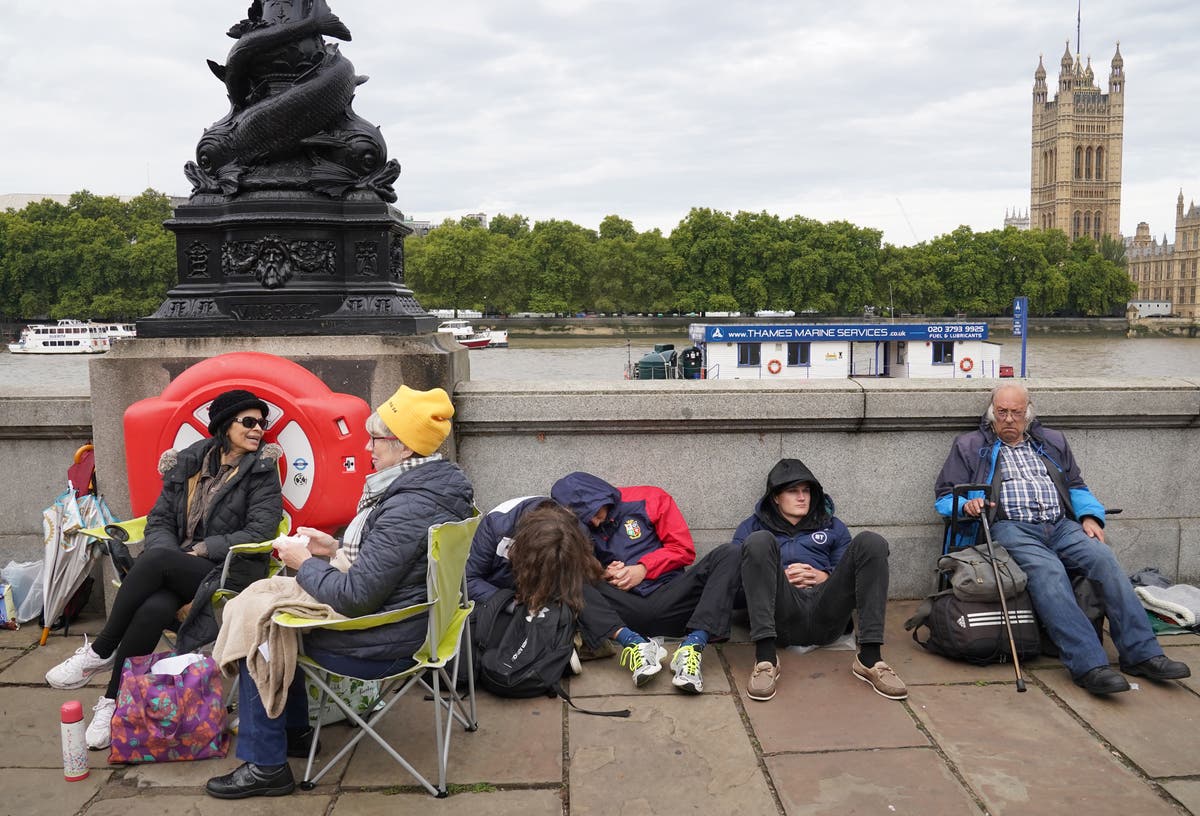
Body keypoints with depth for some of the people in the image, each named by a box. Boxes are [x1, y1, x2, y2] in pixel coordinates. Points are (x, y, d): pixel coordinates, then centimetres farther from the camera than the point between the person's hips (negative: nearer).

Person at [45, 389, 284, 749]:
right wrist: (171, 558, -10)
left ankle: (101, 651, -14)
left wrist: (202, 549, -13)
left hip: (231, 572, -3)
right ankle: (114, 702, -17)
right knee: (155, 607, -33)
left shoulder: (262, 470, 2)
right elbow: (159, 520, 11)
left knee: (155, 559, -31)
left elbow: (260, 531, -7)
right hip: (176, 568, 3)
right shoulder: (187, 463, 12)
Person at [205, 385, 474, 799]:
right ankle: (293, 732, 33)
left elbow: (355, 597, -27)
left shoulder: (408, 509, -30)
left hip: (383, 646, -10)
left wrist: (304, 563, -12)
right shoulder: (430, 486, 1)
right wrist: (337, 550, 5)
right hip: (406, 622, 10)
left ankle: (265, 765, 17)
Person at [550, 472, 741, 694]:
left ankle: (691, 647, -36)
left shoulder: (649, 499, 6)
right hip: (623, 613, 0)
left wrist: (643, 568, -6)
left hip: (666, 598, 0)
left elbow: (683, 549, 5)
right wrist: (602, 574, -8)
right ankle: (633, 643, -38)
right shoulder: (578, 528, 10)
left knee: (728, 554, -19)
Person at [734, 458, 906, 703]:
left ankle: (870, 658, -27)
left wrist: (825, 576, 1)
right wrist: (779, 577, -3)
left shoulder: (832, 526, 30)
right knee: (759, 540, -25)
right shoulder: (752, 527, 23)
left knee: (871, 541, -16)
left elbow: (853, 572, 21)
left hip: (827, 620, 2)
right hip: (781, 615, -2)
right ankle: (765, 658, -38)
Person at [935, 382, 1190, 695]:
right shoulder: (970, 446, 14)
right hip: (1011, 528, -4)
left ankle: (1142, 653, -22)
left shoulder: (1051, 442, 26)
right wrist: (966, 504, -12)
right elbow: (945, 496, 10)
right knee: (1049, 571, -33)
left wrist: (1089, 516, 7)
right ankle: (1088, 665, -39)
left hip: (1061, 526, 4)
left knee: (1105, 559, -24)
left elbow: (1076, 486, 27)